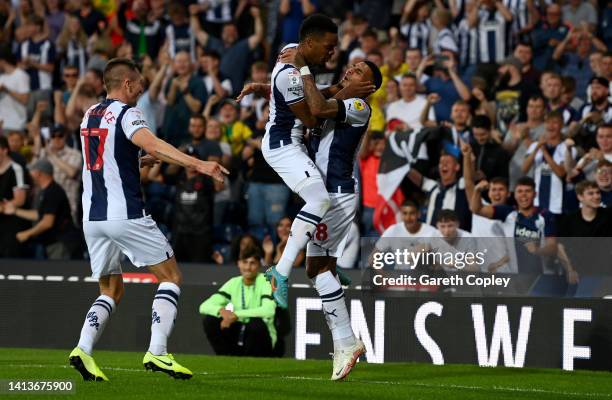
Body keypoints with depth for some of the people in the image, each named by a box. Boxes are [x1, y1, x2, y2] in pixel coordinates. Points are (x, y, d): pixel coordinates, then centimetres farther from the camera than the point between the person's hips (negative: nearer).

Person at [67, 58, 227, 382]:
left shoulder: (89, 116, 16)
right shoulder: (125, 113, -7)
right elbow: (151, 145, -26)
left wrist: (143, 160, 42)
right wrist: (198, 164, -34)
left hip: (92, 217, 7)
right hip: (125, 215, -7)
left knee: (111, 291, 17)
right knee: (170, 276, 4)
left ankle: (83, 348, -6)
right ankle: (156, 352, -9)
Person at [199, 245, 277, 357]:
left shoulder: (265, 281, -11)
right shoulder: (234, 283, 1)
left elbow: (269, 310, -30)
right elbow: (204, 306, -6)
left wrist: (236, 314, -32)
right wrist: (221, 310, -29)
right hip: (238, 337, 4)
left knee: (257, 322, -36)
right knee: (210, 320, -16)